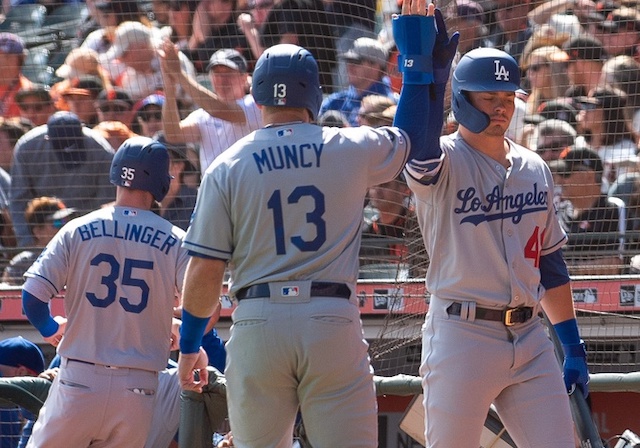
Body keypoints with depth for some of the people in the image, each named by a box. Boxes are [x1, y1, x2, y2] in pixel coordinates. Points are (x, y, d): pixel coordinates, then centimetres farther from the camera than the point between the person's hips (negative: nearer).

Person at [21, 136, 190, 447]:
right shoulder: (175, 242, 0)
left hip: (79, 383, -1)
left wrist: (50, 328, 17)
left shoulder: (78, 231, 2)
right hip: (138, 387, 1)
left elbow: (32, 296, -4)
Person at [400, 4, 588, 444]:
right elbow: (416, 147, -31)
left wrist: (574, 347, 17)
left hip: (530, 339, 5)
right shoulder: (445, 161, -4)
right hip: (462, 339, -5)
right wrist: (425, 72, -42)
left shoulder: (534, 168, 14)